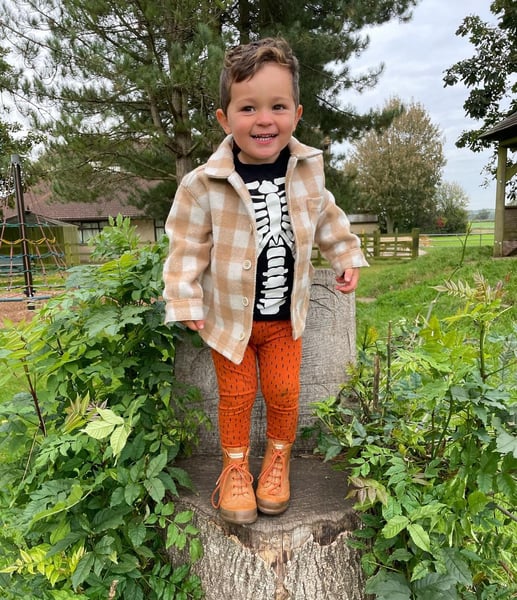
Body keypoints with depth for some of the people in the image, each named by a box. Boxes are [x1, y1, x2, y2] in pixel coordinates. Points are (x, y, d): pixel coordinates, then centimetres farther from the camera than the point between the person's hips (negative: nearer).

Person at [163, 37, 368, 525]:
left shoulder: (308, 167, -6)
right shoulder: (204, 183, -19)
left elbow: (325, 217, 11)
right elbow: (187, 244, -11)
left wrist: (346, 257, 9)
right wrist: (186, 302, -11)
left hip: (286, 316, 3)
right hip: (230, 316, -2)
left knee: (284, 392, 12)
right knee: (236, 396, 10)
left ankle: (278, 458, 39)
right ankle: (235, 467, 35)